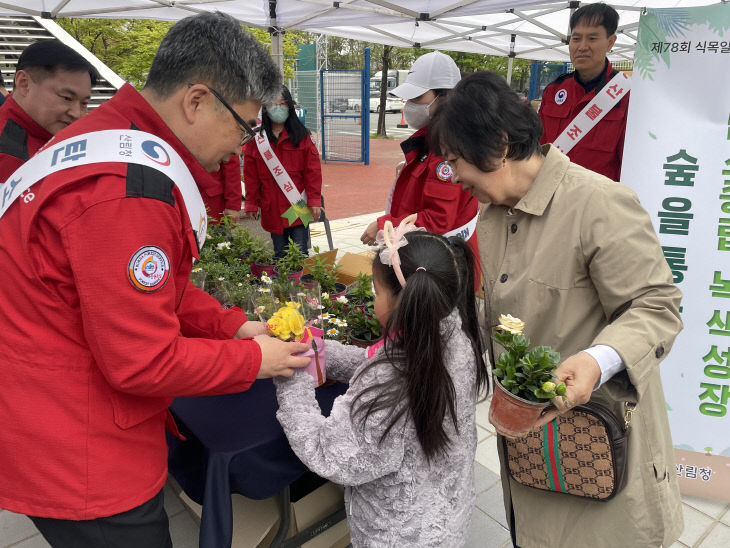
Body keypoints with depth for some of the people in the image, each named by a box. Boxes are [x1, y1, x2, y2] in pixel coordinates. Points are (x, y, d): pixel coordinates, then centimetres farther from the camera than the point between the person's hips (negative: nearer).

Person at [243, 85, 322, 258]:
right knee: (280, 255, 12)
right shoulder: (256, 138, 3)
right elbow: (251, 175, 5)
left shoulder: (302, 136, 0)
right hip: (272, 209, 2)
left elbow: (313, 170, -2)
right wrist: (251, 203, 3)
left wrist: (314, 200, -8)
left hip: (298, 206, -1)